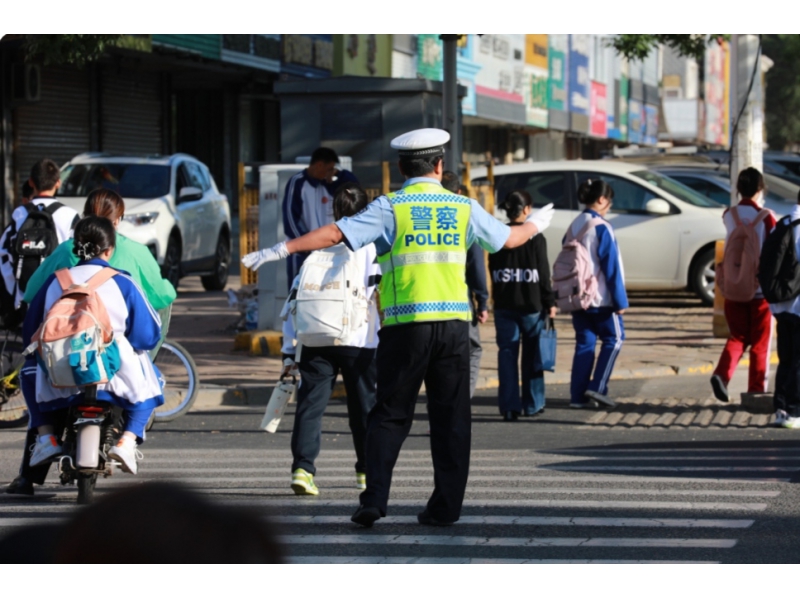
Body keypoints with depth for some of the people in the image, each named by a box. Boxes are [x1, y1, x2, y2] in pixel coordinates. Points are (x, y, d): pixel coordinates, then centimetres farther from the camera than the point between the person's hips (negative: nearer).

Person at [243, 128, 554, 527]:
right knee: (450, 417, 8)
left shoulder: (389, 208, -1)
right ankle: (446, 506, 8)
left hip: (406, 325, -2)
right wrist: (535, 224, 44)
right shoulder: (463, 208, 8)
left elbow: (336, 233, -11)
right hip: (453, 321, 2)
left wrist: (281, 250, -8)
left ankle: (374, 499, -6)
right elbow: (508, 239, 22)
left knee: (390, 416, 4)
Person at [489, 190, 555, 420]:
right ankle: (532, 404, 14)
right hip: (531, 305, -2)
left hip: (504, 306, 2)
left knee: (507, 353, 3)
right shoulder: (535, 238, -9)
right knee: (532, 355, 9)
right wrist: (550, 302, 0)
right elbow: (543, 274, -8)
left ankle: (509, 406, -3)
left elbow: (492, 271, 6)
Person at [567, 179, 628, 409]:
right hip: (600, 298, -6)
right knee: (614, 338, 8)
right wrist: (620, 300, -11)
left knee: (584, 343, 9)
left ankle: (578, 396, 5)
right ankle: (598, 387, -3)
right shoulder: (601, 228, -15)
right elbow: (611, 267, -15)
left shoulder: (573, 227, 7)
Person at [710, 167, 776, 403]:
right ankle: (757, 390, 11)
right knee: (760, 342, 8)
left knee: (737, 336, 13)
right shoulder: (766, 217, -11)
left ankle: (722, 374, -10)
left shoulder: (729, 215, 1)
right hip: (760, 287, -3)